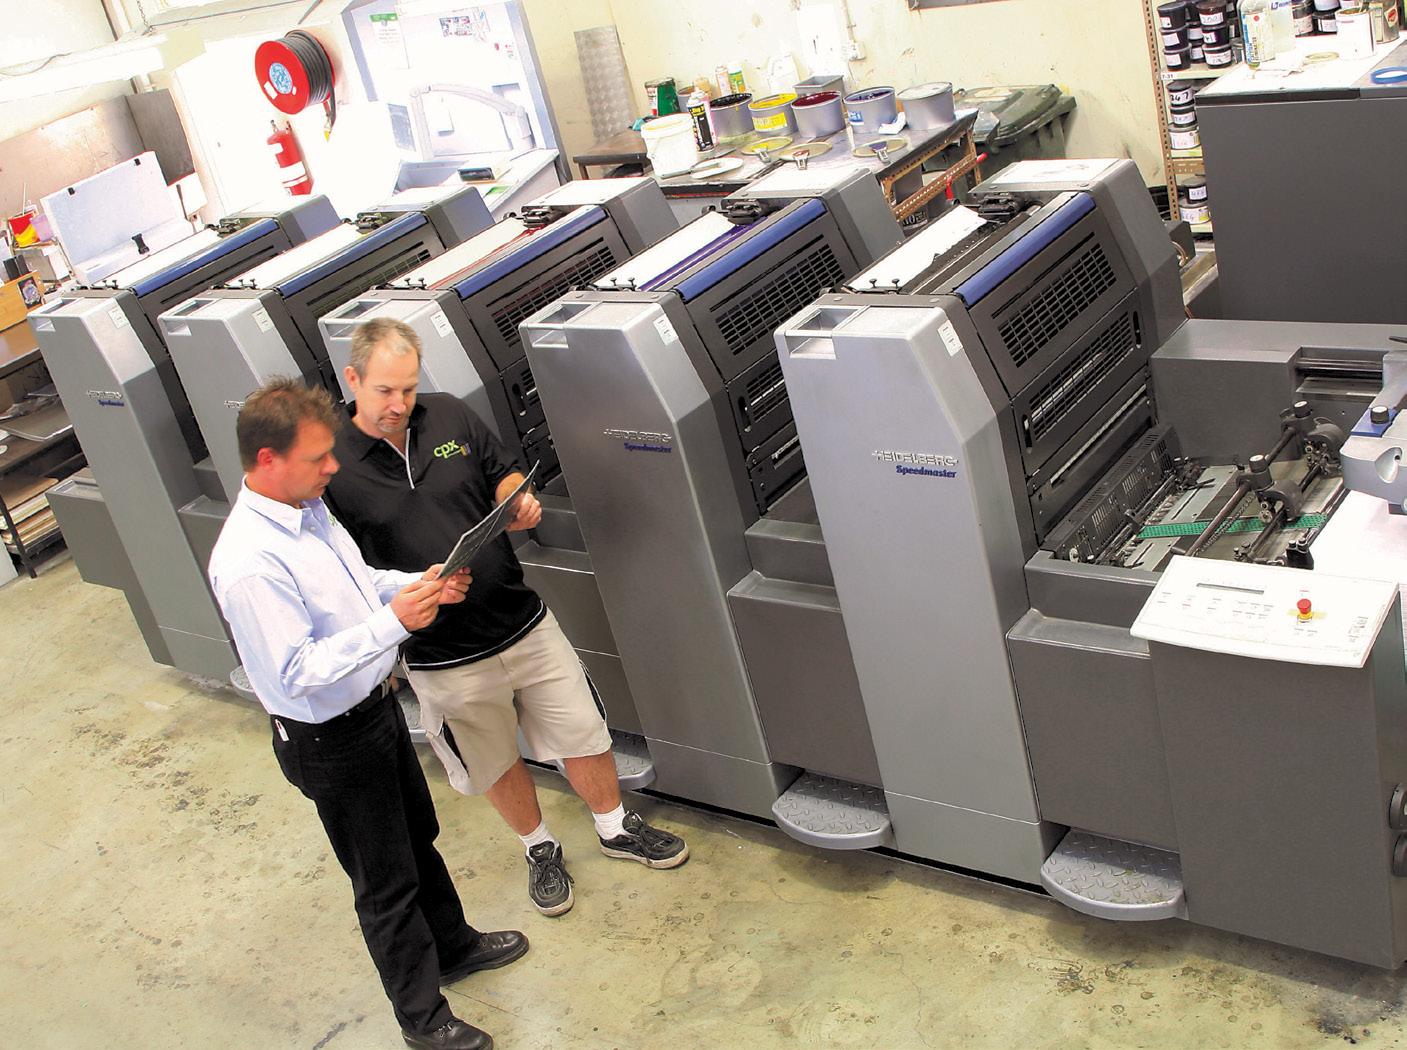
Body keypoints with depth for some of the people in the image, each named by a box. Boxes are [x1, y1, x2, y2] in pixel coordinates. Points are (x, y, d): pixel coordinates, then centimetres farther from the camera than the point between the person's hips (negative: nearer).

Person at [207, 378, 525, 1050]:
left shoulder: (306, 508, -3)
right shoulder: (248, 564, -32)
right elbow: (295, 673, -31)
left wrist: (418, 586, -5)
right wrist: (392, 622, -34)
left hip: (376, 706, 9)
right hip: (330, 741, -9)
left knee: (418, 837, 28)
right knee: (386, 882, 11)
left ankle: (454, 945, 52)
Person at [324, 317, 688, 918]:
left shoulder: (449, 416, -3)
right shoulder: (331, 466, -14)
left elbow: (503, 474, 11)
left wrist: (519, 502, -11)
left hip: (525, 624, 3)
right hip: (446, 660, -3)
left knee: (583, 734, 15)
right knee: (498, 765, 18)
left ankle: (616, 829, 42)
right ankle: (540, 851, 45)